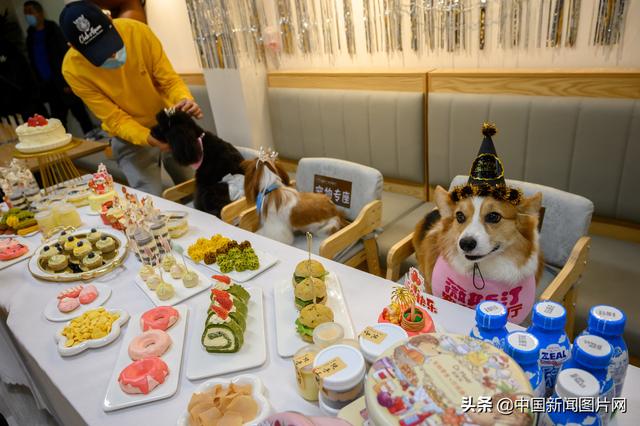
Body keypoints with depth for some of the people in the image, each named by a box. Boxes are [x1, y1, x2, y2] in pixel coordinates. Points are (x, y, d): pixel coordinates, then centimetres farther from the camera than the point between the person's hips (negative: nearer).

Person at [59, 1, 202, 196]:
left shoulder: (137, 31, -21)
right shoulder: (73, 69, -22)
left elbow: (169, 79, -16)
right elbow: (115, 120, -21)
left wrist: (185, 99, -37)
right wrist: (149, 139, -39)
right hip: (130, 138, -2)